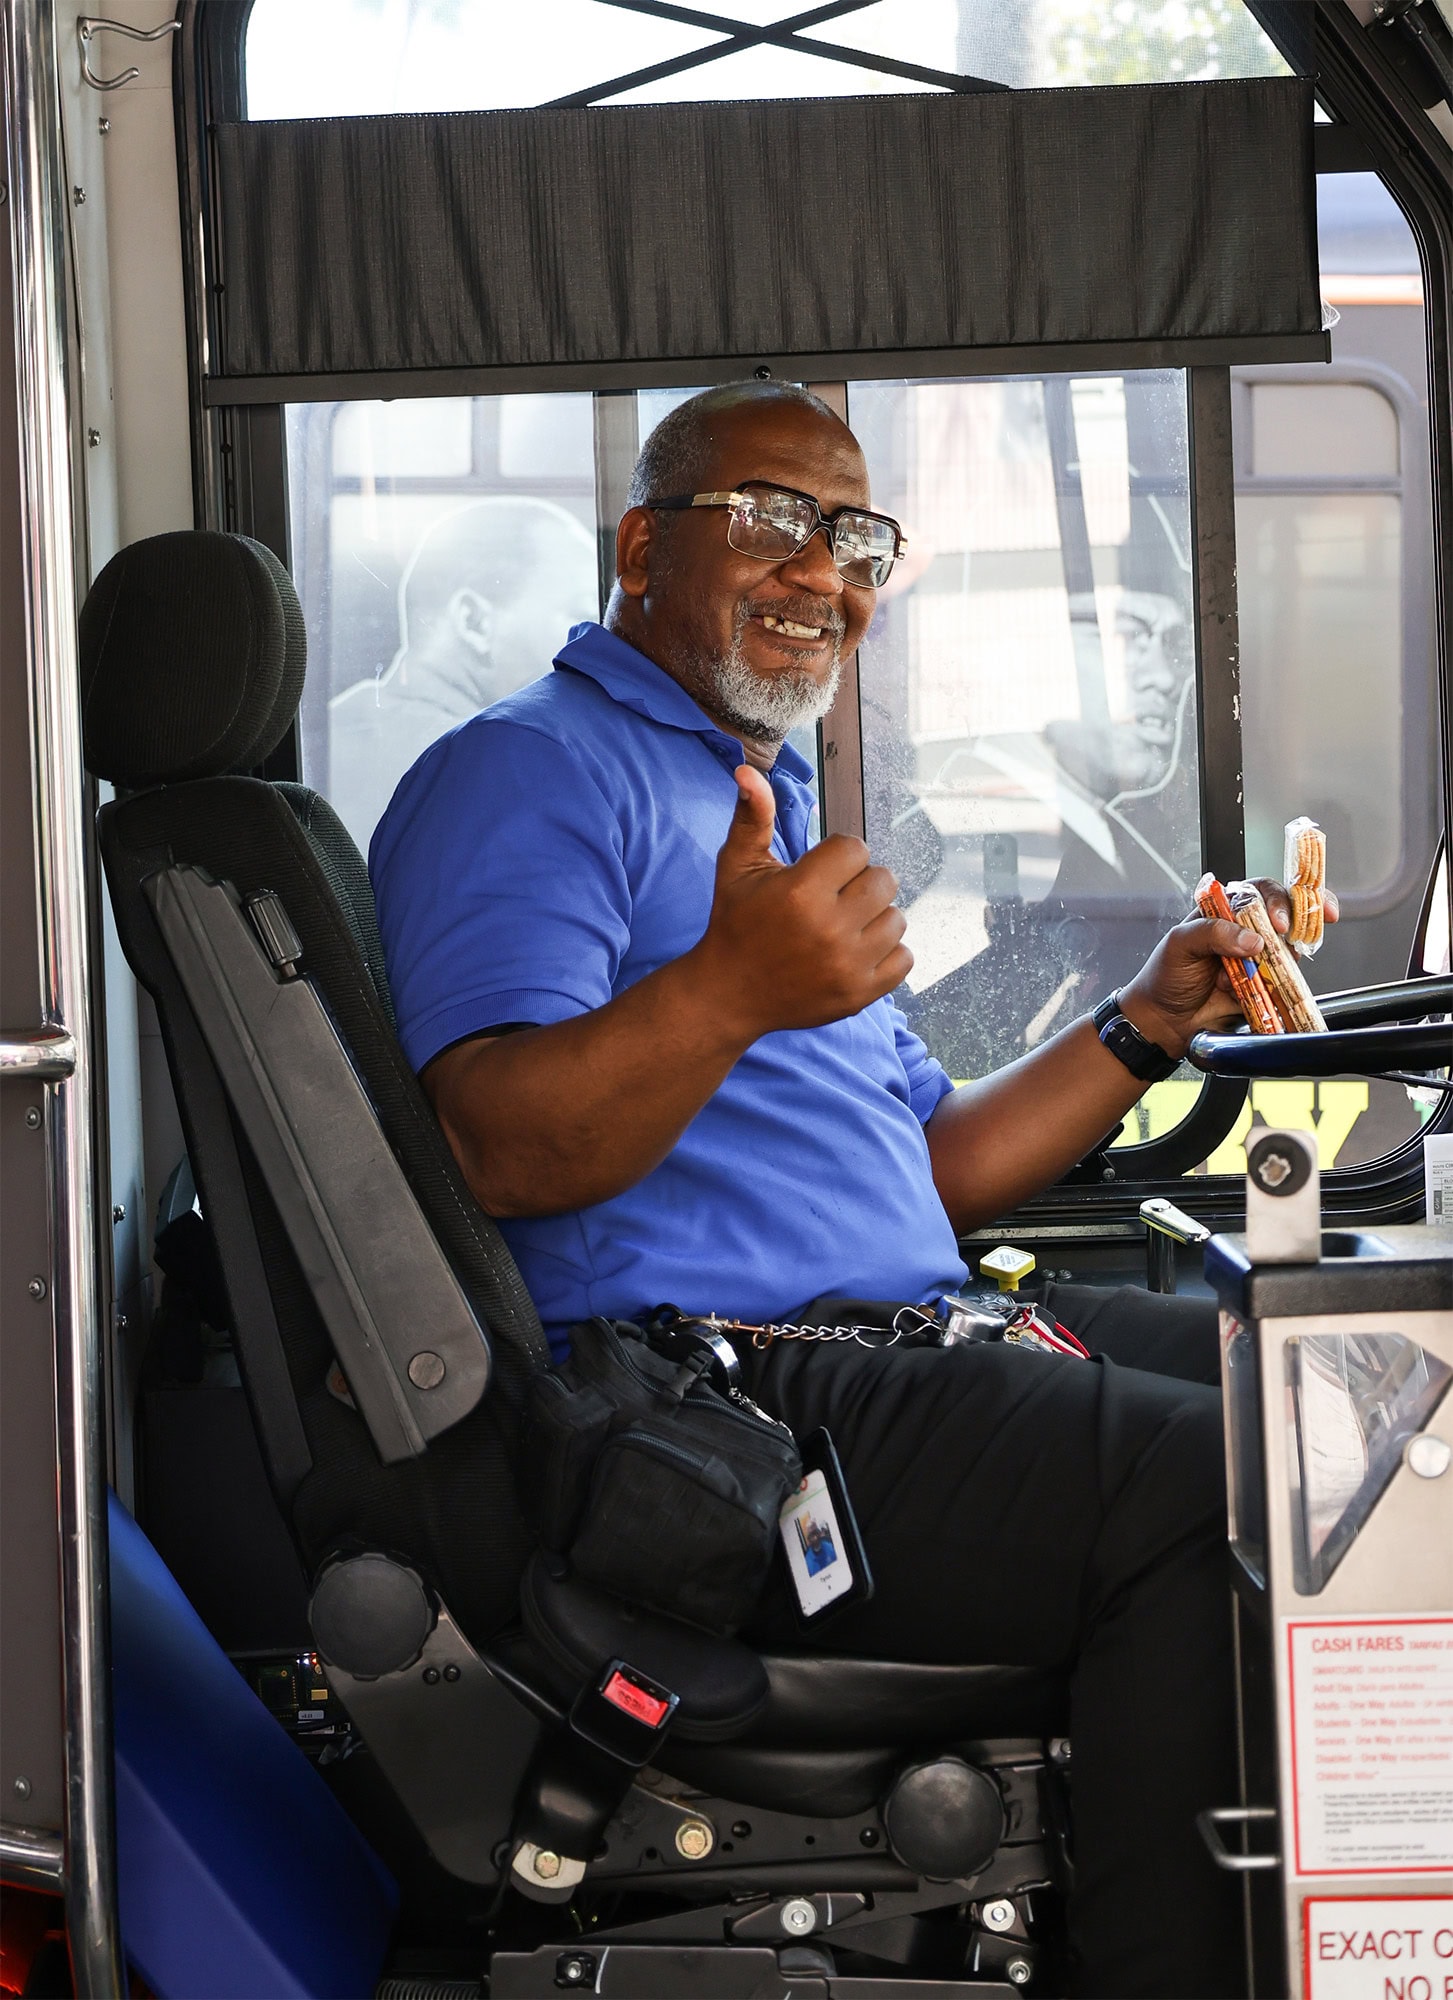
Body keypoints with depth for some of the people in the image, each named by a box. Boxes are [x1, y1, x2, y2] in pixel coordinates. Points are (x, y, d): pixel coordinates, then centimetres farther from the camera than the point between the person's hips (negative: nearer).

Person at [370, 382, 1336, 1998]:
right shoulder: (530, 775, -3)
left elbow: (932, 1169, 29)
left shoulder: (772, 817, 29)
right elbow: (494, 1153, -19)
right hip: (696, 1401, -10)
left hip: (889, 1353, 10)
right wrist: (729, 992, -34)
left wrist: (1144, 1023, 18)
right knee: (1208, 1487, -25)